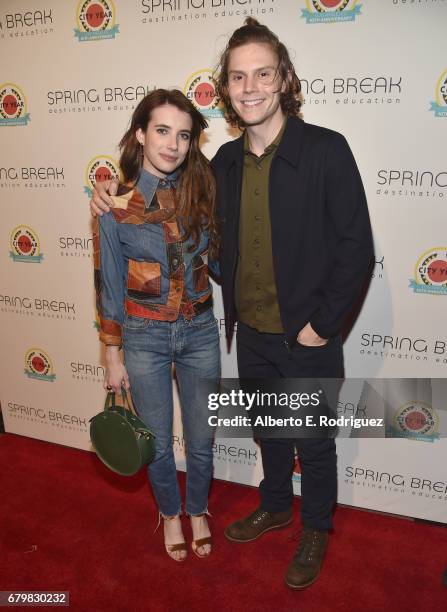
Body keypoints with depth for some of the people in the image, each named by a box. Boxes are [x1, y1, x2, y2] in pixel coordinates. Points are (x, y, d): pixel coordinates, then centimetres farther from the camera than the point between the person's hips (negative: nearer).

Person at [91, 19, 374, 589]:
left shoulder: (326, 150, -15)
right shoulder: (225, 161, 1)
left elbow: (356, 247, -14)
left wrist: (321, 325, -14)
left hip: (308, 339, -4)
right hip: (251, 334, 5)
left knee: (314, 442, 16)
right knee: (268, 430, 24)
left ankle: (315, 530, 41)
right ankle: (275, 506, 50)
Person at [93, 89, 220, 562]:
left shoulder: (201, 191, -4)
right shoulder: (117, 205, -11)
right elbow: (109, 284, -5)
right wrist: (112, 356, -2)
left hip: (199, 331, 2)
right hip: (144, 337, -2)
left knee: (200, 439, 16)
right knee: (158, 442, 15)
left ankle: (198, 511, 45)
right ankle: (170, 513, 45)